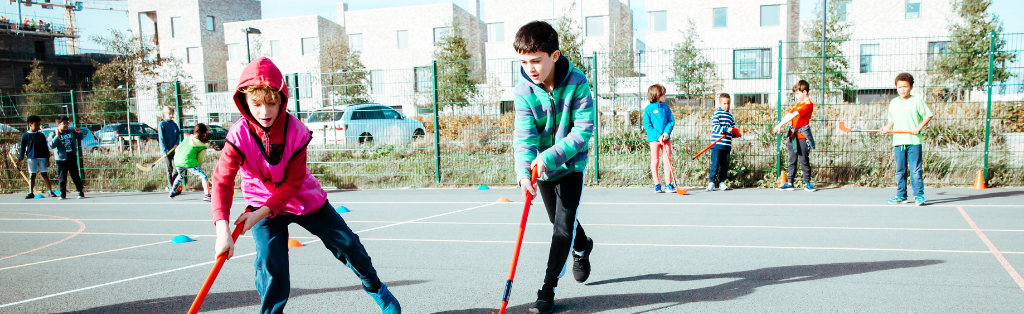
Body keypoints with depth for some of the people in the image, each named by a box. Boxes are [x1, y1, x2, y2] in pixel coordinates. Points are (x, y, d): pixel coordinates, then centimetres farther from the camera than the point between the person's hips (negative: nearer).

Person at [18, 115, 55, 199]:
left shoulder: (41, 135, 9)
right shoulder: (25, 136, 2)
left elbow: (45, 147, 11)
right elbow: (22, 148, 4)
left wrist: (47, 158, 5)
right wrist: (20, 159, 1)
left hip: (42, 157, 2)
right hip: (31, 158, -2)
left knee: (44, 174, 3)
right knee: (32, 175, 1)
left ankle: (50, 191, 3)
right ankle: (31, 192, 6)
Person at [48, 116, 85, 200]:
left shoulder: (71, 132, 8)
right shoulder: (54, 134, -3)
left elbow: (80, 138, 24)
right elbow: (51, 145, -14)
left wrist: (79, 133, 4)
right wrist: (56, 137, -24)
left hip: (72, 158, 2)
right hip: (61, 159, -2)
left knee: (75, 176, 7)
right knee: (62, 178, 2)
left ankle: (81, 192, 13)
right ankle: (63, 194, 9)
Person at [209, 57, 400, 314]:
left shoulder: (296, 131, -22)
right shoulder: (239, 135, -22)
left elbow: (293, 183, -19)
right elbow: (222, 181, -29)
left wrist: (261, 213, -30)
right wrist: (223, 228, -42)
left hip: (306, 198, 1)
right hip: (262, 203, -1)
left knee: (346, 242, 7)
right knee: (270, 262, -20)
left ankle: (375, 287, 32)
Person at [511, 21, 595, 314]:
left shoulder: (577, 82, -23)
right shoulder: (523, 91, -17)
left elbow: (583, 129, -24)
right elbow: (524, 137, -22)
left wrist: (551, 156, -34)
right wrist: (524, 173, -39)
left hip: (571, 164, -3)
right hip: (542, 167, 3)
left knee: (564, 223, -12)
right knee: (559, 221, 20)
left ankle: (548, 287, -2)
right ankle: (583, 247, 52)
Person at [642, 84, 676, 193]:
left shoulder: (666, 107, 7)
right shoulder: (648, 108, -4)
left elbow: (671, 121, 8)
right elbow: (647, 125, -6)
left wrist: (667, 132, -10)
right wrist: (658, 136, -13)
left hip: (666, 138, 3)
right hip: (654, 138, -3)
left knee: (667, 160, 2)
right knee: (655, 161, 1)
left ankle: (668, 184, 8)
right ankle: (657, 185, 10)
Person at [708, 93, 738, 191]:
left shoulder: (730, 115, 18)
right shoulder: (716, 114, -1)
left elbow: (733, 127, 24)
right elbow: (715, 127, -11)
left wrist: (734, 132, 3)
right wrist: (726, 129, -21)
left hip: (727, 145, 6)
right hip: (717, 144, -6)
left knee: (725, 165, 7)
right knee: (715, 164, -8)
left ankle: (722, 182, 16)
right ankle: (711, 182, -3)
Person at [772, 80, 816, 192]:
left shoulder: (808, 104, -11)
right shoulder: (798, 104, 18)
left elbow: (794, 115, -21)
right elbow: (789, 115, 12)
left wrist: (780, 125, -29)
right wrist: (779, 125, -3)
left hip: (802, 136, -8)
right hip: (793, 136, 8)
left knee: (804, 160, -2)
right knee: (792, 161, 9)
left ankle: (807, 183, 8)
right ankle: (789, 183, 13)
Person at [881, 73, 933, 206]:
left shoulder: (917, 101, 1)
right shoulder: (893, 103, 14)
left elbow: (928, 116, 1)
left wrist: (919, 127, -12)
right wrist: (887, 127, 4)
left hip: (914, 141, -4)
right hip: (898, 141, 4)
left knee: (916, 169, -5)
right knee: (900, 170, 8)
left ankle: (919, 195, 0)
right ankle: (901, 195, 14)